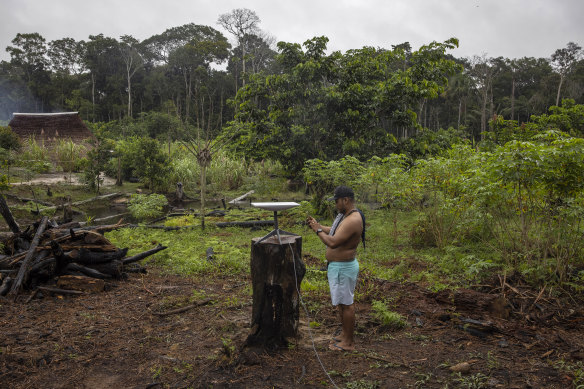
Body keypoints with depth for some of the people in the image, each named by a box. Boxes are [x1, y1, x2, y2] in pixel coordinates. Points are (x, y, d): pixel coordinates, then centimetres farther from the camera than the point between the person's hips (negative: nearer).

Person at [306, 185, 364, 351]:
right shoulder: (345, 215, 9)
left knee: (346, 304, 0)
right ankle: (344, 334, 34)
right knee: (341, 302, 20)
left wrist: (318, 230, -16)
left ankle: (348, 342, 12)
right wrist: (317, 225, 10)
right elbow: (334, 232, 22)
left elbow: (333, 242, -31)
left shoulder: (353, 220, -25)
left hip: (343, 267, -11)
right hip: (337, 265, 11)